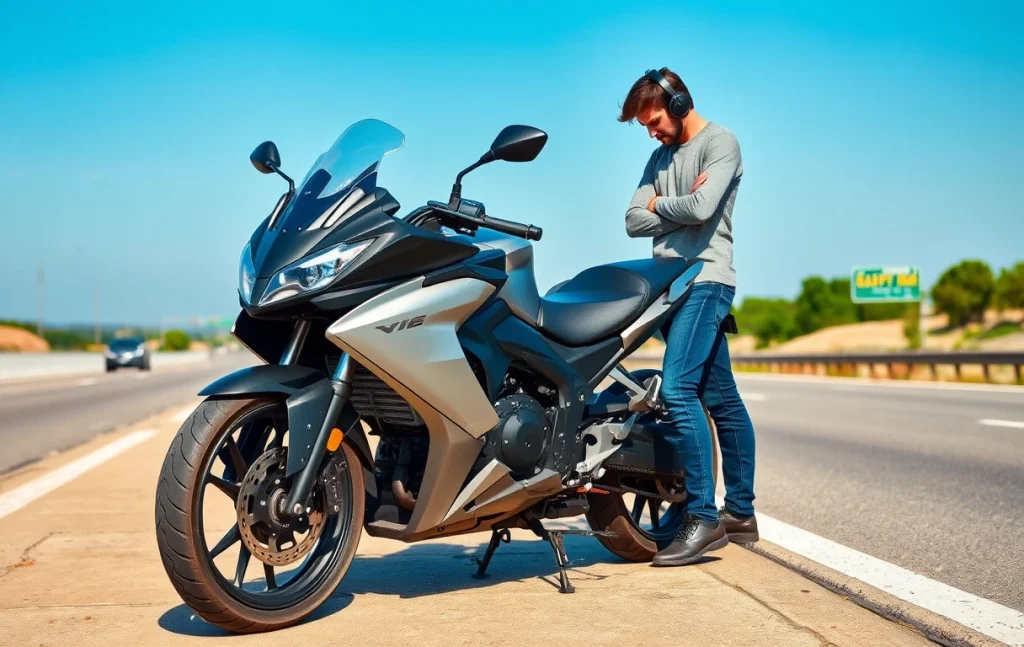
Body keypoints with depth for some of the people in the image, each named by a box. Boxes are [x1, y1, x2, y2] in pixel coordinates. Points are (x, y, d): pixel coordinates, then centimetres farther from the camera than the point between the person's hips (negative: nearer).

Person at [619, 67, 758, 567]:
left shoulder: (720, 143, -2)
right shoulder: (662, 156, 22)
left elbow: (701, 208, -18)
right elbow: (634, 222, 11)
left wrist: (659, 204, 0)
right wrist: (676, 205, -4)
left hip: (705, 280, -8)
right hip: (674, 283, 8)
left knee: (677, 390, -20)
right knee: (721, 400, 10)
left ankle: (704, 517, -18)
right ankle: (740, 513, 15)